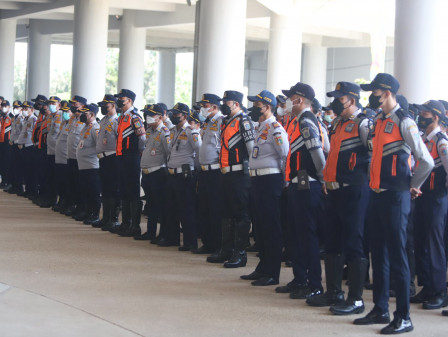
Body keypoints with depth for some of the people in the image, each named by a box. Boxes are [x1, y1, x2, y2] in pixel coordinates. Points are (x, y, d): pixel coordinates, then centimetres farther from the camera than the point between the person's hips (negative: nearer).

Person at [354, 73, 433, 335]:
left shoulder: (404, 122, -12)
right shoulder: (378, 122, 12)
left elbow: (426, 161, -15)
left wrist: (412, 186, -3)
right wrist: (376, 184, 16)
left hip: (395, 197, -8)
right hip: (378, 195, 8)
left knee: (397, 255, -6)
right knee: (379, 253, 12)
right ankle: (381, 310, 22)